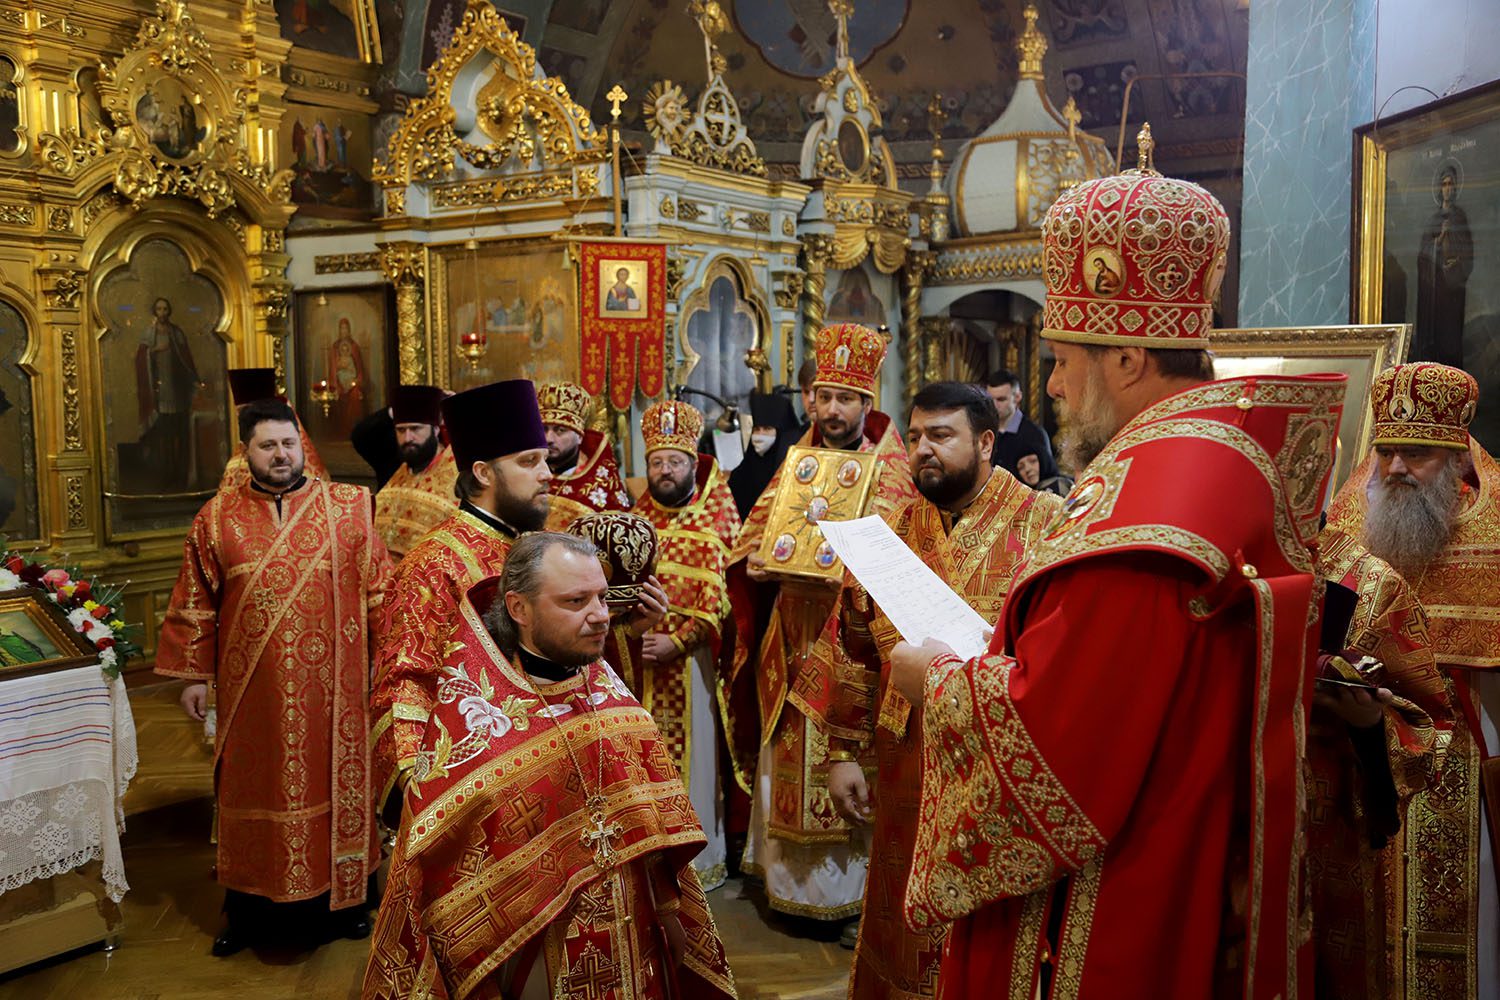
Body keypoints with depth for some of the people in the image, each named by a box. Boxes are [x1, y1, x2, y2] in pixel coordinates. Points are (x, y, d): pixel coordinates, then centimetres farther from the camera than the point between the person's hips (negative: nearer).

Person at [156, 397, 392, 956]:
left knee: (332, 778, 10)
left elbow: (378, 591, 0)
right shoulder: (217, 519, 3)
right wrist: (194, 675, 4)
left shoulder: (348, 508, -1)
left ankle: (340, 895, 27)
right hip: (251, 688, 1)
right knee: (256, 785, 11)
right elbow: (196, 604, 6)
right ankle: (250, 907, 27)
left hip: (330, 684, -1)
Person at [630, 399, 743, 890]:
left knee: (690, 754, 2)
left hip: (689, 659, -3)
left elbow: (718, 596, -8)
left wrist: (676, 641, -16)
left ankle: (697, 857, 15)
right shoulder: (636, 517, 9)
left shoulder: (714, 521, -3)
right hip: (637, 655, 3)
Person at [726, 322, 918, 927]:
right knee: (790, 762, 10)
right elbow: (750, 541, 14)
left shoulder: (892, 475, -1)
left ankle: (856, 893, 13)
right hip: (795, 644, 4)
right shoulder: (795, 467, 12)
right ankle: (792, 881, 24)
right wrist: (756, 564, -9)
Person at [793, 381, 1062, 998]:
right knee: (906, 940, 15)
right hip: (910, 779, 3)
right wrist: (844, 755, 6)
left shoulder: (1046, 526, -7)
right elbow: (854, 651, 8)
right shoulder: (891, 533, 6)